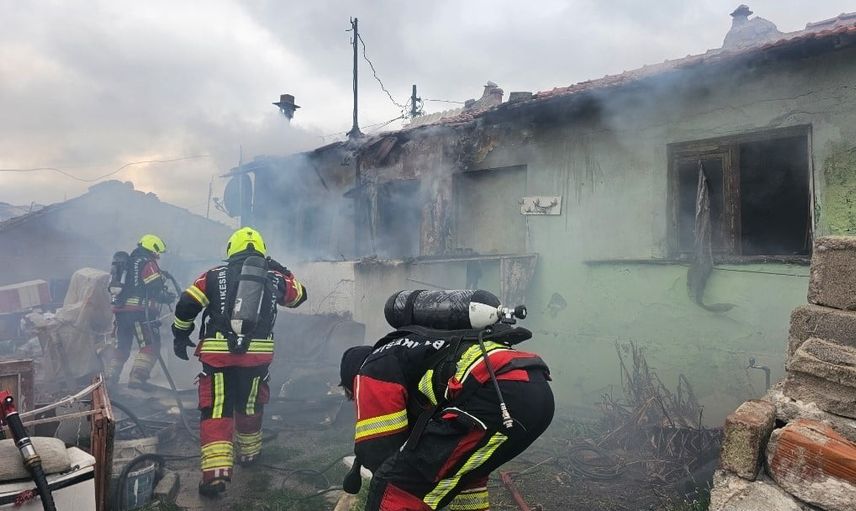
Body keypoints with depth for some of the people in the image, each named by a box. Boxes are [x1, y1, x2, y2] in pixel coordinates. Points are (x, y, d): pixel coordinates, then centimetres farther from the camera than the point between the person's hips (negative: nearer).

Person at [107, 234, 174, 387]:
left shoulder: (127, 263, 21)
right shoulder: (148, 264, -6)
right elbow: (156, 289, -14)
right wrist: (168, 297, 4)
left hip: (120, 310, 8)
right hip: (139, 312, -8)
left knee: (121, 346, 18)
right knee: (151, 346, -3)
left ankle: (109, 376, 17)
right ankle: (137, 378, -11)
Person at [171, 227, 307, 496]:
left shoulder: (215, 275, 4)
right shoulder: (275, 278, 8)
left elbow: (186, 305, -1)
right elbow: (300, 295, 24)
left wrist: (180, 336, 13)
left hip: (217, 355, -2)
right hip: (257, 355, 2)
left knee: (215, 411, 2)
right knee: (249, 406, 22)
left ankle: (215, 473, -6)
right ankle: (249, 453, 39)